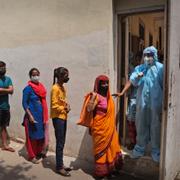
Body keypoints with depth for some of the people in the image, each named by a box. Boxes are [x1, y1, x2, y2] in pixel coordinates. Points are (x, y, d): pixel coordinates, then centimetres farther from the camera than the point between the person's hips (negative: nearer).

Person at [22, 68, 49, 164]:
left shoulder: (41, 87, 8)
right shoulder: (28, 88, -11)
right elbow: (24, 103, -13)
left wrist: (45, 116, 12)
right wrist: (30, 115, -20)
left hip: (41, 115, 6)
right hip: (33, 115, -6)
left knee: (41, 134, 14)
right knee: (33, 135, 4)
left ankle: (39, 152, 30)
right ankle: (32, 156, 17)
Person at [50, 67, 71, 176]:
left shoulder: (63, 87, 11)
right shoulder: (55, 88, -17)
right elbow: (54, 105, -19)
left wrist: (67, 105, 0)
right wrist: (64, 109, -11)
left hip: (63, 117, 9)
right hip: (58, 118, -9)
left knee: (62, 142, 14)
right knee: (60, 143, -2)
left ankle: (61, 164, 25)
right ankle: (59, 167, 9)